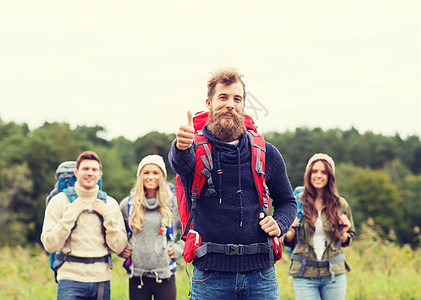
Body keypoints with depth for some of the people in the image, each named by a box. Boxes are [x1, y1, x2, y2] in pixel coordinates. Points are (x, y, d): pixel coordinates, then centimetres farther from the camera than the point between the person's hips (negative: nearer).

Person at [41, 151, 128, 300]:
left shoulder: (110, 204, 8)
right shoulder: (59, 201, 1)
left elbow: (119, 247, 3)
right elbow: (50, 245, -5)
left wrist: (108, 216, -5)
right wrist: (70, 215, -10)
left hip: (102, 280, 3)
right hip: (71, 278, -3)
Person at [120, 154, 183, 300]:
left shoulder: (173, 203, 3)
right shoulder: (127, 204, 7)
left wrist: (178, 248, 0)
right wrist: (121, 249, 6)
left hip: (165, 276, -1)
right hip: (137, 277, 1)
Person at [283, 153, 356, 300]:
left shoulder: (341, 205, 5)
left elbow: (346, 241, 16)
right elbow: (287, 241, 9)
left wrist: (343, 233, -5)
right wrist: (292, 231, -11)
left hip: (334, 273, 2)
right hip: (304, 274, -1)